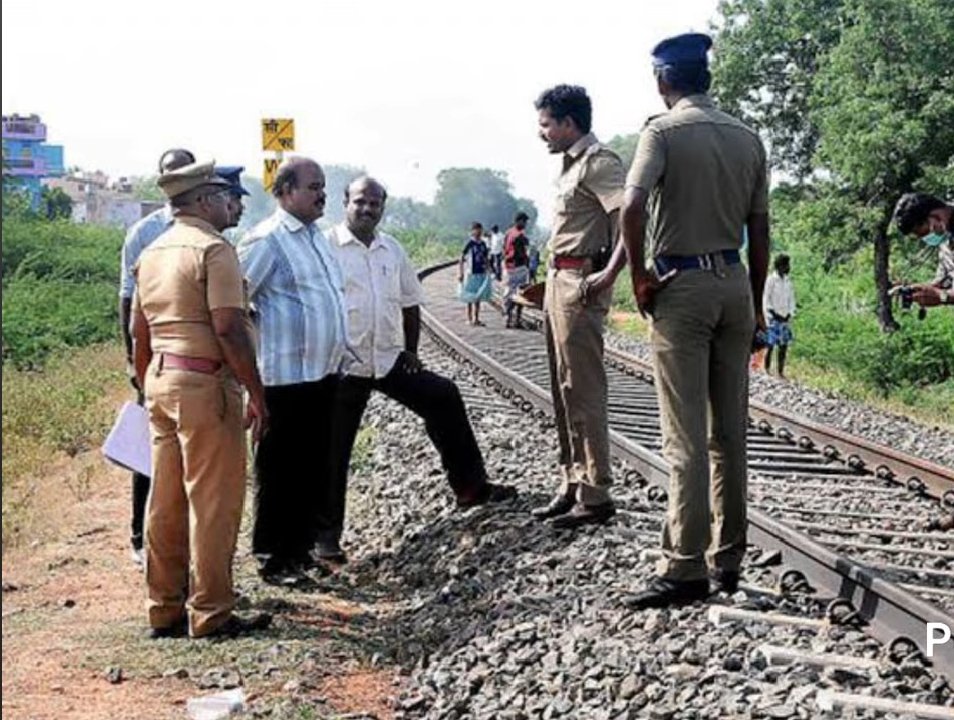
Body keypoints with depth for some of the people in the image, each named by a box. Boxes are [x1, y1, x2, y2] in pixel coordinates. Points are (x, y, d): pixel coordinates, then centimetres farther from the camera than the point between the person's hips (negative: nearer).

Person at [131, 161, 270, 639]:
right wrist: (257, 394, -14)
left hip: (160, 380, 8)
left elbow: (140, 335, 18)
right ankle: (210, 614, 4)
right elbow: (229, 329, -18)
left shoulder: (152, 254, 15)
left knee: (166, 502, 12)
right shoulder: (213, 249, -10)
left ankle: (165, 612, 19)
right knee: (213, 501, -2)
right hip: (204, 384, -8)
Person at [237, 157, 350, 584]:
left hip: (323, 372, 9)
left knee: (314, 467, 15)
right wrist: (250, 358, -14)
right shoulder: (267, 239, -14)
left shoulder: (316, 235, 14)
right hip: (286, 376, -9)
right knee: (281, 470, 1)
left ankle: (301, 547, 28)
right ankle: (273, 557, 12)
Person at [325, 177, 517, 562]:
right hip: (344, 366, -6)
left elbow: (409, 302, 18)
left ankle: (470, 486, 19)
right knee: (334, 451, -2)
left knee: (444, 398, 5)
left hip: (389, 359, 6)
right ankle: (326, 534, 9)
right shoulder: (327, 247, -9)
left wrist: (410, 351, 12)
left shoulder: (392, 249, 10)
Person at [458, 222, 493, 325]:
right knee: (470, 298, 1)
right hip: (472, 274, -5)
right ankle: (469, 319, 7)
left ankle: (476, 319, 16)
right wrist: (461, 273, -12)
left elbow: (486, 259, 16)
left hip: (482, 274, 5)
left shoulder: (483, 244, 7)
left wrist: (488, 272, 12)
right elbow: (462, 259, -8)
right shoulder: (470, 243, -8)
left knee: (478, 298, 9)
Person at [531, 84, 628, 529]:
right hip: (558, 280, 10)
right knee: (564, 389, 13)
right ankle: (572, 484, 21)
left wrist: (610, 274, -26)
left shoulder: (598, 162, -11)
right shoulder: (571, 165, 19)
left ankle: (595, 496, -3)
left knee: (583, 391, -8)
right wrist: (551, 280, 16)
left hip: (581, 283, -10)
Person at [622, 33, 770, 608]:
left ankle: (686, 569, -4)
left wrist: (639, 276, -10)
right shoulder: (747, 137, 9)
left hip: (682, 285, -5)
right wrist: (757, 304, 17)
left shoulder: (664, 131, -7)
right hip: (734, 283, 6)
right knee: (730, 431, 9)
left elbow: (632, 207, -22)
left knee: (686, 436, -5)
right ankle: (729, 560, 16)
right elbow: (760, 228, 10)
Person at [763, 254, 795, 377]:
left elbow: (791, 299, 15)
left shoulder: (788, 281, 10)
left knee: (784, 345, 3)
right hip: (774, 318, -5)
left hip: (785, 319, 5)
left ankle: (781, 372, 8)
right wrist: (773, 314, -11)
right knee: (771, 345, -5)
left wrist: (790, 314, 1)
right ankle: (767, 370, 3)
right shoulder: (771, 280, -7)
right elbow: (766, 299, -7)